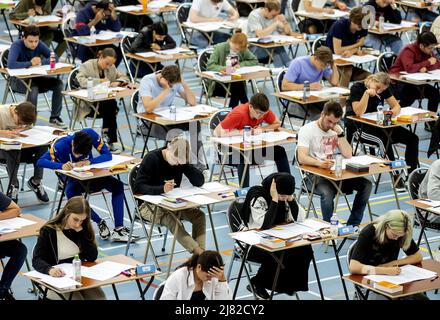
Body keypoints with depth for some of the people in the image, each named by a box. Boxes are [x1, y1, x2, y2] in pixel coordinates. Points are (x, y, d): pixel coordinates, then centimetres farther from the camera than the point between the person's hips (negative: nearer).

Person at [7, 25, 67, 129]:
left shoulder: (39, 45, -3)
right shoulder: (16, 46, -19)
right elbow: (11, 64, -35)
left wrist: (41, 62, -24)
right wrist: (30, 63, -26)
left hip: (35, 78, 6)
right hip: (18, 79, -6)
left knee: (58, 84, -14)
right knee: (33, 88, -37)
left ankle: (55, 118, -4)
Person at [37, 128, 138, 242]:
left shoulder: (91, 135, -21)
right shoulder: (62, 145, -25)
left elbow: (107, 155, -16)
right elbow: (40, 161, -30)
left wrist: (89, 162, -33)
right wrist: (62, 166, -47)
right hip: (72, 178, -3)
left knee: (117, 186, -21)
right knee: (71, 194, -36)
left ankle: (118, 229, -21)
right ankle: (100, 223, -18)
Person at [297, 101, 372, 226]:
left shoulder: (336, 129, 11)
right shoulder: (307, 130, -7)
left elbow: (348, 155, 3)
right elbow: (302, 158, -21)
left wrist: (339, 133, -7)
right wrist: (320, 163, -40)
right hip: (314, 173, -6)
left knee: (366, 185, -15)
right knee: (327, 192, -38)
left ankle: (353, 225, -8)